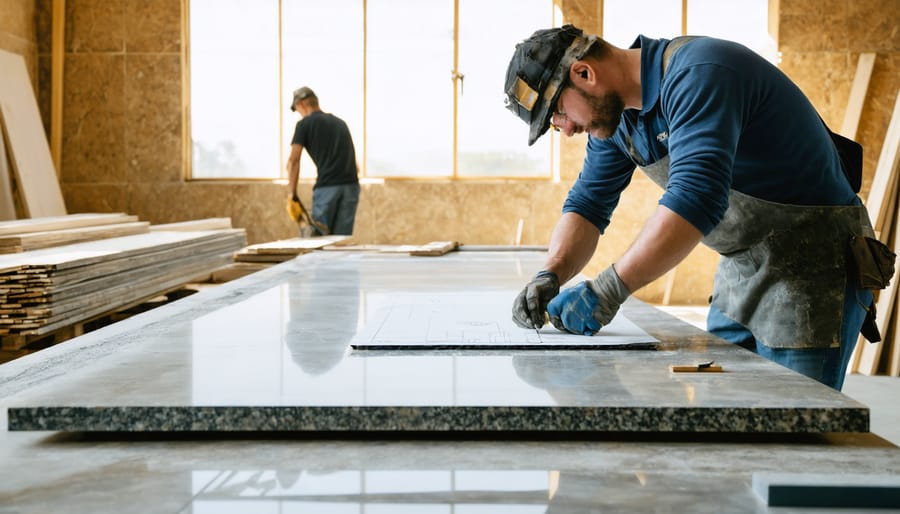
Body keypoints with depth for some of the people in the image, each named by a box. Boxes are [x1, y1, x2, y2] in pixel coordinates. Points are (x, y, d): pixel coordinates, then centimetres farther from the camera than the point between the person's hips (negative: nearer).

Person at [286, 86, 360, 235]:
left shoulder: (304, 124, 7)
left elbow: (293, 161, -2)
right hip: (351, 185, 5)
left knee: (319, 238, 5)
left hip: (327, 187, -5)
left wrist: (292, 194, 0)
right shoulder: (339, 122, 25)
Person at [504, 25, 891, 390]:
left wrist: (608, 289, -35)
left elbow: (695, 199, -37)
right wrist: (550, 276, -10)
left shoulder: (697, 75, -25)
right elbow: (587, 204, 8)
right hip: (743, 269, 9)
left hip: (812, 269, -9)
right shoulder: (616, 112, 4)